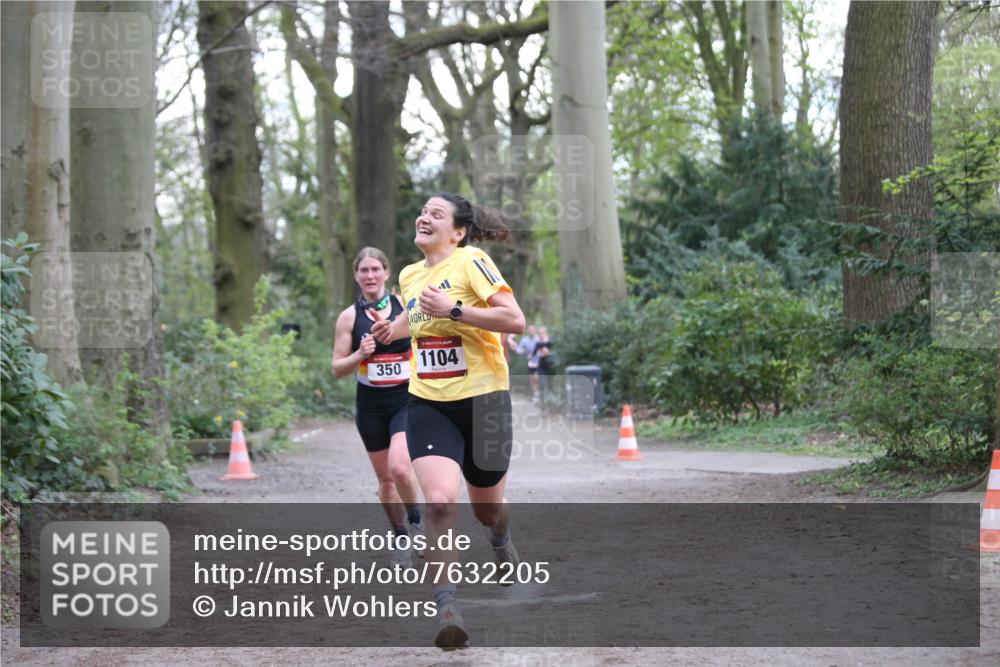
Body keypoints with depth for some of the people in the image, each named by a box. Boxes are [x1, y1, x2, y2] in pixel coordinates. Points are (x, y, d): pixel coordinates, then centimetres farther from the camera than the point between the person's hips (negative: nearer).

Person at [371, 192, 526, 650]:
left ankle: (501, 542, 53)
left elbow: (515, 321, -20)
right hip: (428, 404, 3)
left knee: (487, 509, 15)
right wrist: (394, 329, 11)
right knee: (440, 502, -21)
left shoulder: (471, 261, -12)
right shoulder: (409, 275, 9)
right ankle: (446, 608, -19)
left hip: (483, 400, -3)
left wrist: (453, 310, -26)